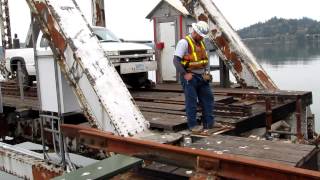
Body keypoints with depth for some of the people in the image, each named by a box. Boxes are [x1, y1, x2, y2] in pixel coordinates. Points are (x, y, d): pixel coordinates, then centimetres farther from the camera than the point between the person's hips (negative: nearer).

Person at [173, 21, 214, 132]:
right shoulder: (184, 42, -11)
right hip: (190, 77, -8)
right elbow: (176, 60, -17)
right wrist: (185, 74, -22)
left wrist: (207, 72, 7)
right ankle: (192, 125, 8)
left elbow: (206, 59, 21)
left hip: (201, 77, 8)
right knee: (191, 101, -2)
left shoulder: (201, 43, 14)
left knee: (208, 98, 9)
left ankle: (209, 123, 19)